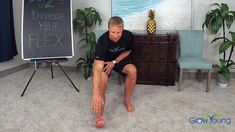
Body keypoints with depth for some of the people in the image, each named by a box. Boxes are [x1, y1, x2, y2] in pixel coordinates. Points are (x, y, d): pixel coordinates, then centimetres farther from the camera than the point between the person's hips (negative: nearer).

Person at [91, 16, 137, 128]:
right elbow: (97, 69, -43)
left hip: (120, 59, 3)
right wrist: (96, 94, -52)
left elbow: (127, 51, -2)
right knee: (103, 78, -33)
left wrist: (114, 62, -18)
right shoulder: (102, 40, -36)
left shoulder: (128, 36, -26)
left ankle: (127, 100, -3)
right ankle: (100, 114, -21)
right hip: (103, 61, -2)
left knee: (132, 70, -27)